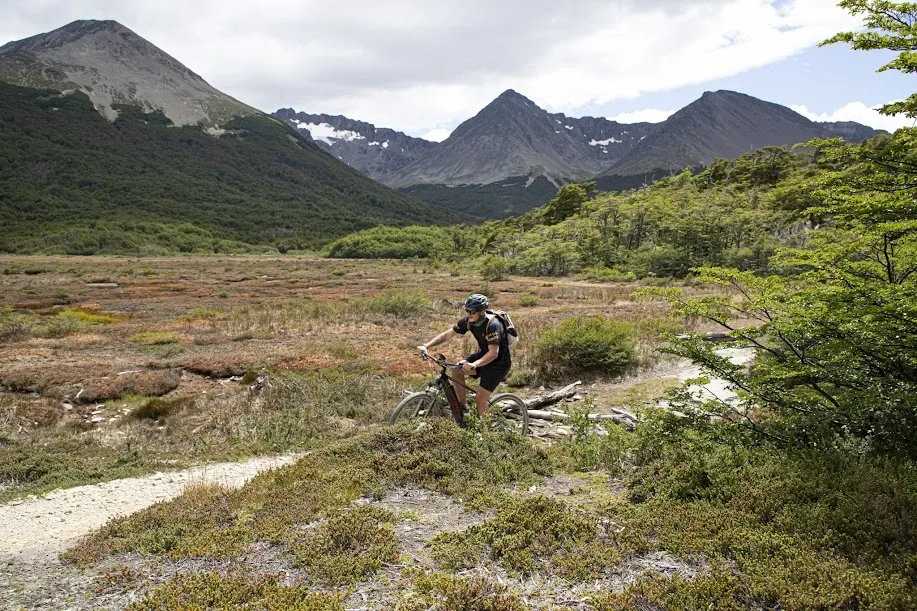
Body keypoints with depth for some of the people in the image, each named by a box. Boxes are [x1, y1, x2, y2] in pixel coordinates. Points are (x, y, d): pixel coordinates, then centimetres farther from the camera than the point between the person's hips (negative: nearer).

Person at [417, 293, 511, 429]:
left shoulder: (492, 325, -30)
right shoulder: (468, 321, -9)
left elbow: (493, 353, -36)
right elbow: (447, 334, -7)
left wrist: (474, 365, -50)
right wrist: (426, 346, -18)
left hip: (499, 362, -7)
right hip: (484, 355, 7)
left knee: (480, 399, -13)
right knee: (457, 371, -10)